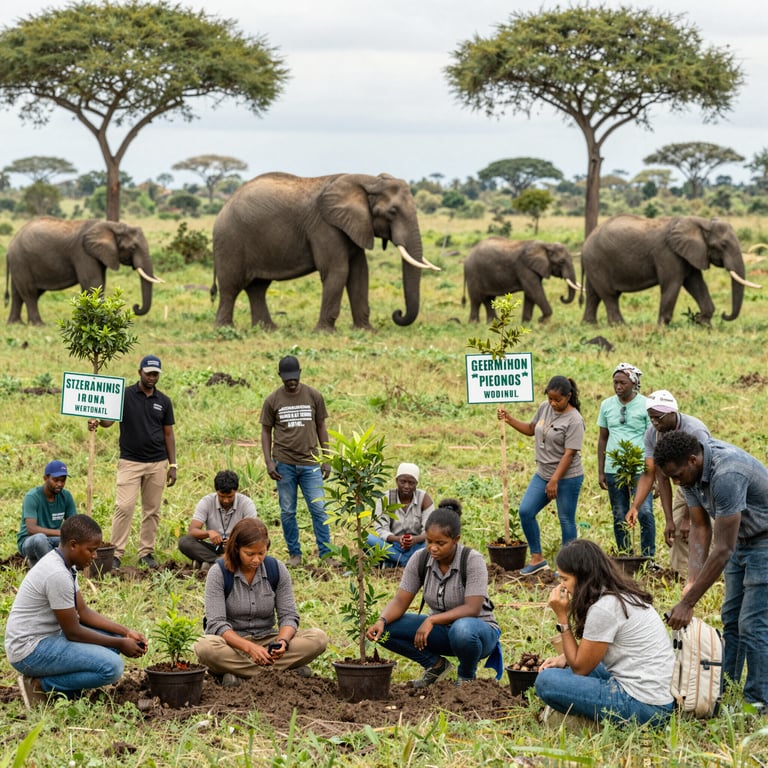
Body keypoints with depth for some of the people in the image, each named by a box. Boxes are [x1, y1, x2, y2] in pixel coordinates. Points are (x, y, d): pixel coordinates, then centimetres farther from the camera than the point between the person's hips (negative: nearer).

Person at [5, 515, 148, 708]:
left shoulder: (62, 563, 7)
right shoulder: (58, 575, -23)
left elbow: (83, 612, 13)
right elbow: (73, 632, -18)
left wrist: (126, 633, 4)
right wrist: (120, 644, -9)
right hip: (30, 651, -11)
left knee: (112, 636, 12)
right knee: (111, 667, -22)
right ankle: (40, 684, -9)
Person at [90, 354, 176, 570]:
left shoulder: (164, 401, 8)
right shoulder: (124, 395, -2)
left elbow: (168, 433, 11)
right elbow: (109, 419, -11)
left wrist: (173, 465, 6)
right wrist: (97, 422, -36)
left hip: (157, 463, 3)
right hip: (130, 461, -3)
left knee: (152, 510, 7)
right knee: (124, 507, -11)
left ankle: (146, 553, 15)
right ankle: (116, 554, -7)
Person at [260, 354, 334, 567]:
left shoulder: (314, 396, 4)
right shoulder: (273, 400, 3)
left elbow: (321, 427, 10)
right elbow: (266, 431, 7)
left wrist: (326, 460, 6)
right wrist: (268, 461, -3)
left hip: (310, 463, 0)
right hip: (284, 464, 0)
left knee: (318, 509, -4)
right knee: (287, 512, 4)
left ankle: (325, 553, 2)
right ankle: (294, 554, 14)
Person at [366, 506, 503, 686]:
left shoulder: (472, 561, -21)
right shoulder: (420, 560, -9)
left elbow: (472, 609, -28)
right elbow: (400, 601, -10)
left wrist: (432, 620, -39)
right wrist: (381, 621, -31)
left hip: (479, 629, -4)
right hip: (442, 631, 4)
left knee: (462, 630, -41)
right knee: (384, 630, -16)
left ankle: (467, 675, -7)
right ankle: (436, 665, 5)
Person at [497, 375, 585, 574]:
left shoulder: (574, 421, -18)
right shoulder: (544, 408, 4)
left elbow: (569, 454, -20)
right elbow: (531, 429, 21)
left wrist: (554, 481, -23)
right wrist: (509, 420, 8)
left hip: (567, 478, -7)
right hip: (542, 474, 7)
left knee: (566, 520, 2)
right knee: (525, 512, 1)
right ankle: (537, 558, 12)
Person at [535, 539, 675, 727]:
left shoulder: (603, 609, -17)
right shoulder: (624, 595, 11)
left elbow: (579, 668, -5)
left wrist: (562, 618, -5)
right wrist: (564, 659, 8)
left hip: (643, 707, -10)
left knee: (546, 681, -13)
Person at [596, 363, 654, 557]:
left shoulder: (646, 406, -3)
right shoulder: (607, 405, 8)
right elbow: (602, 439, 14)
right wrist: (600, 472, 10)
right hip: (613, 469, 4)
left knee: (645, 513, -12)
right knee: (619, 517, 8)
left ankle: (648, 558, -1)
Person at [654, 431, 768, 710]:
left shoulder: (727, 475, -36)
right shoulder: (690, 470, -9)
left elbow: (722, 551, -34)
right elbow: (700, 528, -2)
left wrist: (688, 603, -30)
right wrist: (691, 582, -13)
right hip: (741, 539, 9)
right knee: (731, 618, 13)